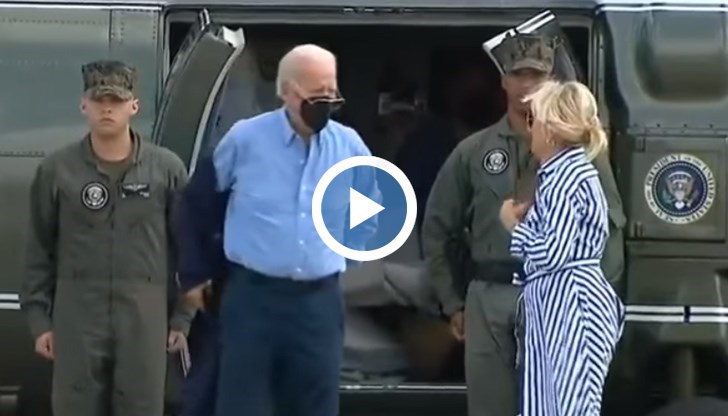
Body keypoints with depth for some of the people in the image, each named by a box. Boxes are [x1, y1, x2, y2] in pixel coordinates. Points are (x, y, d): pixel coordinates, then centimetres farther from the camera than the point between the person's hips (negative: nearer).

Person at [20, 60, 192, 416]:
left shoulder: (166, 169, 1)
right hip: (77, 317, 0)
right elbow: (39, 250, 5)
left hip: (144, 318, 0)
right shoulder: (57, 170, 1)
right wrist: (38, 318, 2)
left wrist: (182, 316, 2)